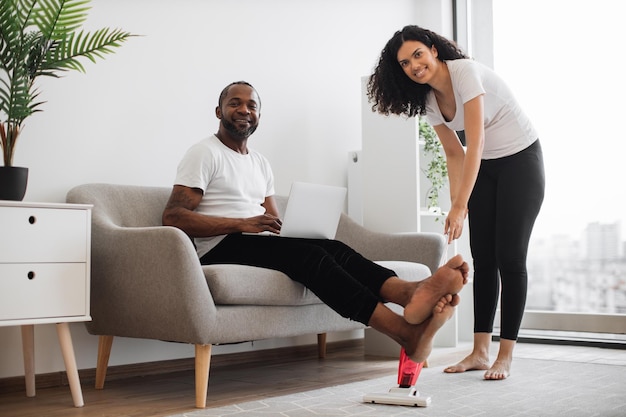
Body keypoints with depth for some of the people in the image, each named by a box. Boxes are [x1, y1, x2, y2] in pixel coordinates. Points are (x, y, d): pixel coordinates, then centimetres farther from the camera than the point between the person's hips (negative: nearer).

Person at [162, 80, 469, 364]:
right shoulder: (205, 153, 2)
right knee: (310, 254, -32)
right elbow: (172, 217, -11)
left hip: (259, 244, 7)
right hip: (221, 249, -7)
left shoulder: (260, 164, 25)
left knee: (333, 248, -22)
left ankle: (410, 293, -51)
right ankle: (407, 333, -51)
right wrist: (243, 224, -19)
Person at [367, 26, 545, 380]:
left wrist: (460, 206, -34)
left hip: (521, 160, -7)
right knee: (483, 259, 3)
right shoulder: (427, 101, -2)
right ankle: (480, 351, 8)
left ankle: (505, 356, -2)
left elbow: (475, 144, -31)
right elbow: (455, 153, 4)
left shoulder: (465, 72, -25)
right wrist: (455, 203, -6)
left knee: (510, 258, -8)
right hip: (484, 168, 7)